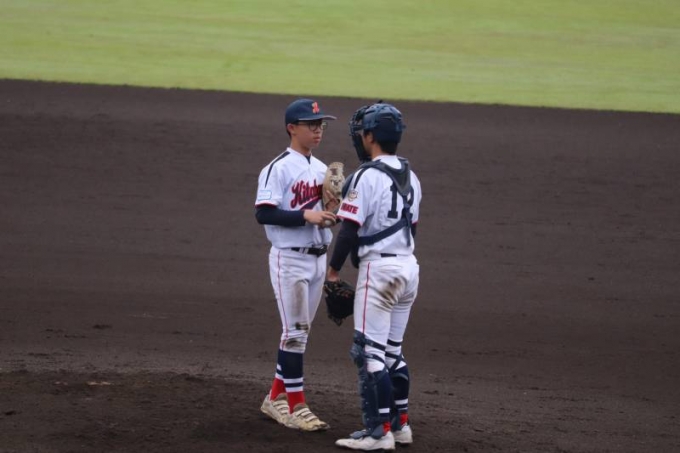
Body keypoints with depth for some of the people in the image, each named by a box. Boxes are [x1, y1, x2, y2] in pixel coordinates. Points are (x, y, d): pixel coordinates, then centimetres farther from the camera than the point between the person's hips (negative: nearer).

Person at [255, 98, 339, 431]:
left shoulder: (321, 169, 12)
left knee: (299, 333, 13)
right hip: (289, 259, -8)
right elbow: (263, 213, -20)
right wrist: (306, 216, -26)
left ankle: (276, 398, 22)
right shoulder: (279, 168, -12)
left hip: (317, 258, 8)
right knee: (295, 332, -6)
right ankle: (295, 406, -2)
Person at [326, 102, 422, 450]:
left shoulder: (366, 177, -15)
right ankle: (399, 424, 19)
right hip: (408, 266, 8)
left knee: (369, 352, -4)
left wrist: (334, 269, -5)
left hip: (378, 267, -8)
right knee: (392, 351, 16)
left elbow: (349, 229, -16)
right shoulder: (410, 176, 11)